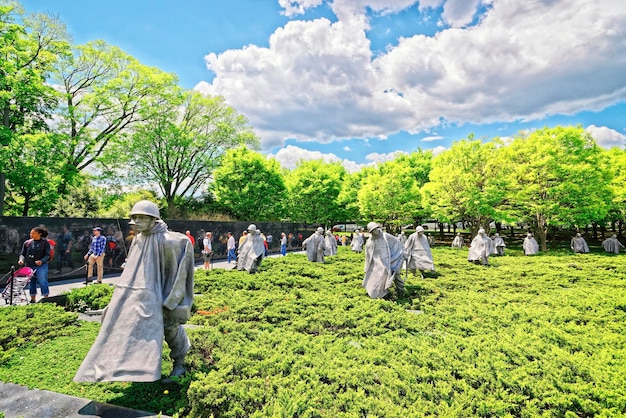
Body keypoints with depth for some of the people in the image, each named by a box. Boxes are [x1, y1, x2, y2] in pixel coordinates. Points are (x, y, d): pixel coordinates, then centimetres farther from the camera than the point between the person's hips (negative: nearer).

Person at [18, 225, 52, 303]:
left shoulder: (45, 242, -2)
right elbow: (22, 253, 12)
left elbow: (47, 255, -6)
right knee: (31, 283, 13)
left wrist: (41, 261, -23)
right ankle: (33, 300, 26)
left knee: (42, 282, -12)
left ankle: (46, 298, -6)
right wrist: (21, 259, -9)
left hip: (41, 266, -4)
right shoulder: (27, 242, 8)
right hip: (29, 266, 4)